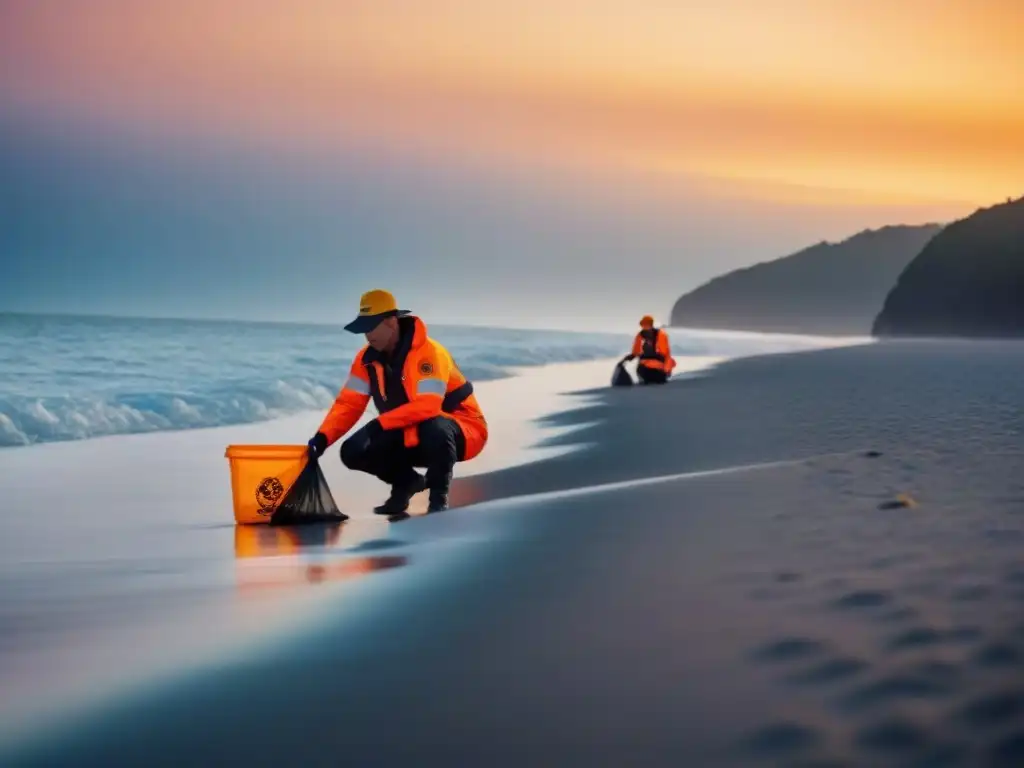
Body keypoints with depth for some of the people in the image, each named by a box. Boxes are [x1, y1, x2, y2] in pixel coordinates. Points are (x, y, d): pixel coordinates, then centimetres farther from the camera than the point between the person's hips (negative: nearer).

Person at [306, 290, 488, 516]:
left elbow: (427, 406, -38)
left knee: (433, 428, -42)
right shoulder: (368, 359, -4)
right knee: (354, 451, -12)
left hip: (462, 429, -6)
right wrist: (323, 437, -19)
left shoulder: (428, 352, -27)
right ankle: (406, 482, 14)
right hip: (411, 437, 7)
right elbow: (349, 403, -4)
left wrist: (379, 424, -38)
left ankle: (438, 495, -15)